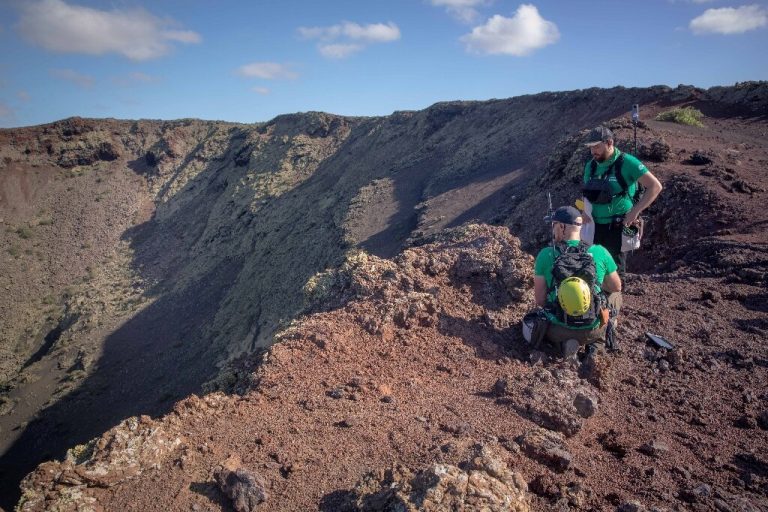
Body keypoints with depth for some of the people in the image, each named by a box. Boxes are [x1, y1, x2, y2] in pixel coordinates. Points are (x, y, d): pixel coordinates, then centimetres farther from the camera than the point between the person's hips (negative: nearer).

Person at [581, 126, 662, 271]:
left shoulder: (626, 162, -10)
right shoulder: (591, 166, 7)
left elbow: (655, 186, -11)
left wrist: (634, 212, -17)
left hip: (618, 227, -5)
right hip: (596, 226, 5)